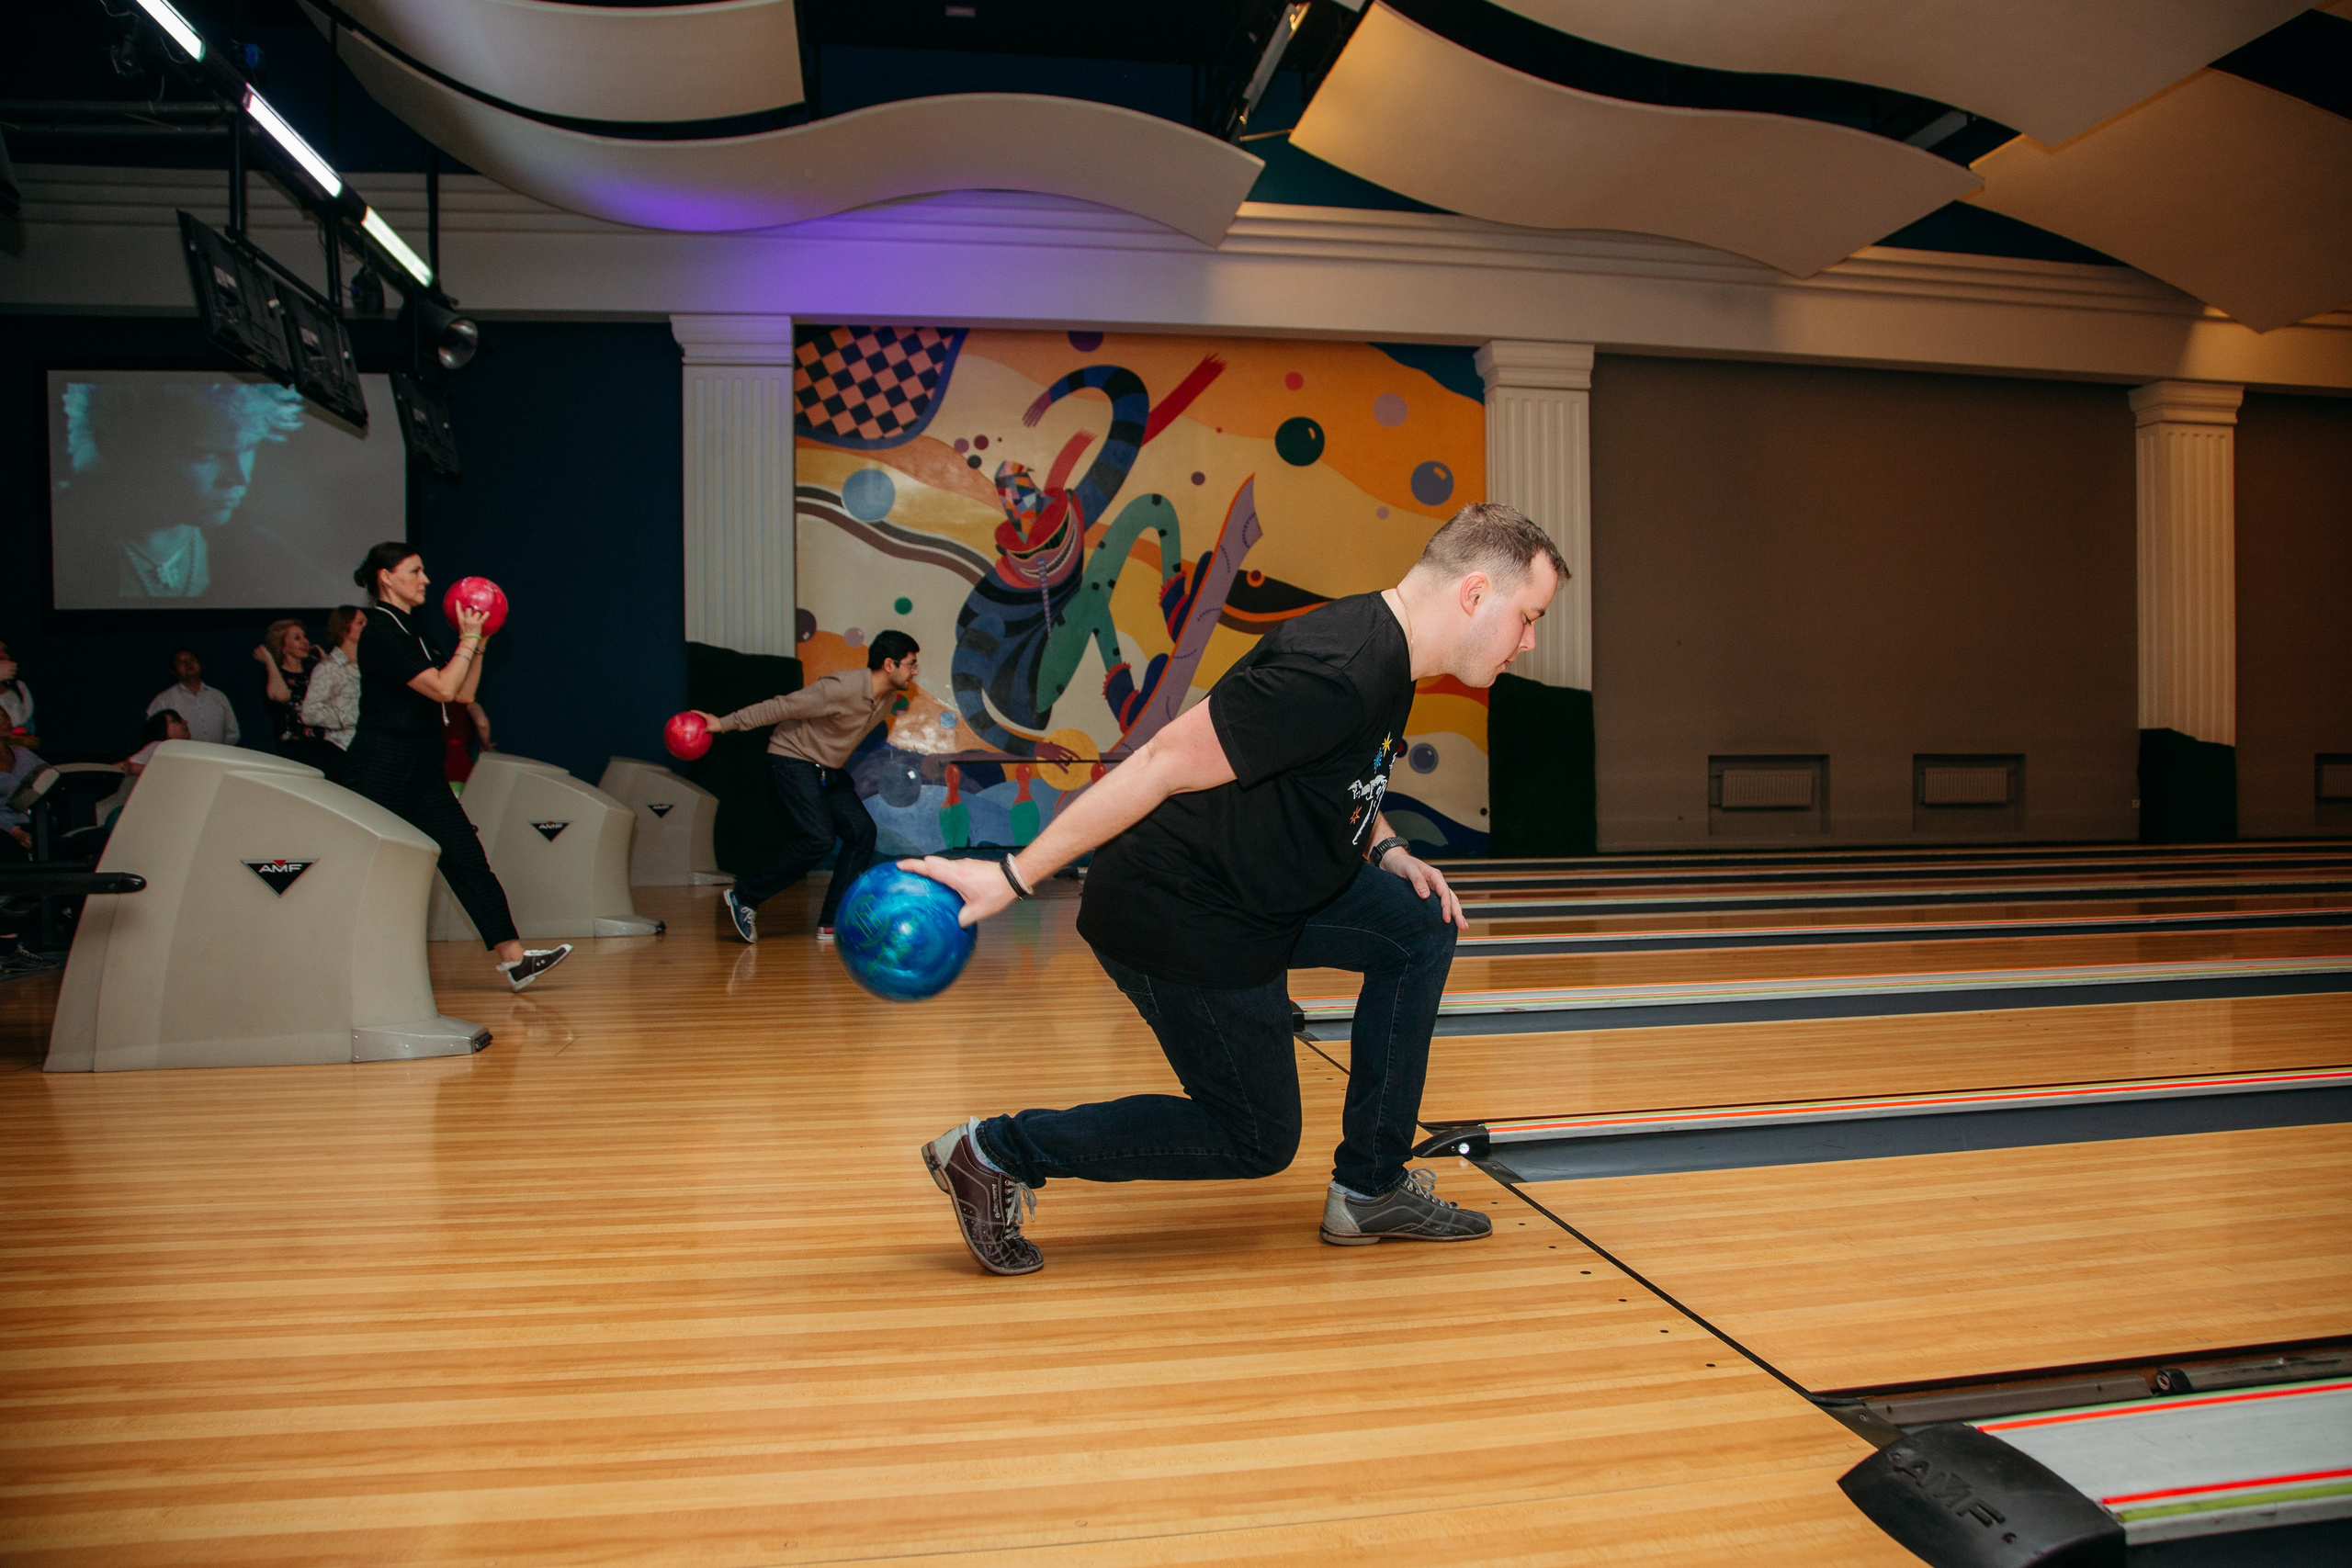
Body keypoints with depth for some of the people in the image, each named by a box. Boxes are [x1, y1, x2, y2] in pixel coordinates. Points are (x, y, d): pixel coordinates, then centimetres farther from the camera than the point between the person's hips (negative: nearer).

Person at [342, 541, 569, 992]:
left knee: (467, 857, 2)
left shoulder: (410, 631, 17)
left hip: (422, 772, 9)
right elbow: (442, 688, -20)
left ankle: (514, 957, 1)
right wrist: (468, 639, -9)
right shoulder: (380, 632, -12)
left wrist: (479, 643, 9)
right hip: (381, 772, -9)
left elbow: (464, 692, 18)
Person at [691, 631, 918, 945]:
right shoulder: (843, 689, -26)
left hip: (829, 770, 9)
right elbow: (781, 707, -21)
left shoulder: (887, 696, -1)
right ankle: (744, 897, -4)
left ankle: (832, 923, -3)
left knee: (862, 831, -6)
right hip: (793, 761, -9)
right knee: (818, 838, -20)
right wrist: (725, 723, -17)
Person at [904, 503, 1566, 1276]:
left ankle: (1370, 1188, 15)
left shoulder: (1387, 655, 5)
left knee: (1422, 925, 7)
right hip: (1180, 927, -10)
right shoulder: (1336, 672, -28)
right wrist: (1013, 877, -24)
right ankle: (994, 1154, 11)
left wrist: (1385, 851, 6)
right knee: (1256, 1140, 6)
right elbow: (1162, 767, -27)